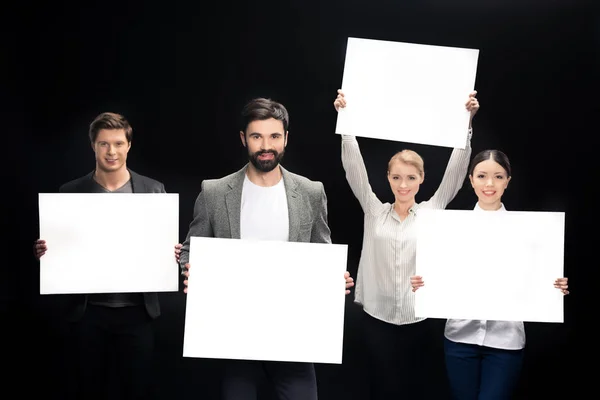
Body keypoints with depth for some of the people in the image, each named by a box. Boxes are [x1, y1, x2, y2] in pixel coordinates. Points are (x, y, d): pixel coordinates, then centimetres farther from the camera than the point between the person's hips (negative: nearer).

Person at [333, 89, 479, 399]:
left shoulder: (432, 211, 2)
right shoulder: (374, 211, 3)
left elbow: (456, 169, -6)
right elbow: (354, 167, -4)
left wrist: (467, 120, -15)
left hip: (418, 320, 0)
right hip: (377, 319, 0)